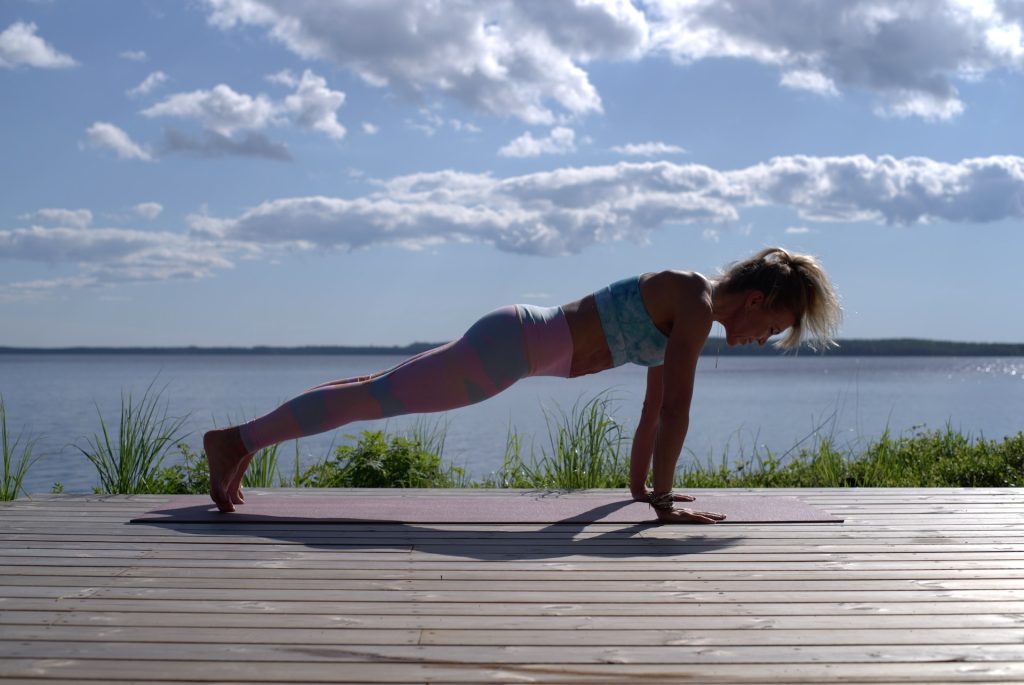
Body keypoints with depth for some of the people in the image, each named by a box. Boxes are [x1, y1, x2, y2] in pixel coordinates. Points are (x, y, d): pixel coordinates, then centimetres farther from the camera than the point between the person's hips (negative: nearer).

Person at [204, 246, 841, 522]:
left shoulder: (686, 315, 12)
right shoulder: (696, 304, -16)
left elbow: (654, 405, 20)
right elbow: (675, 408, -20)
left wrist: (640, 484, 23)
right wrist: (664, 500, -15)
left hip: (522, 340, 9)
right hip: (517, 344, -9)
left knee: (383, 392, 14)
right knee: (375, 398, -6)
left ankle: (245, 441, 23)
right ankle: (239, 440, 0)